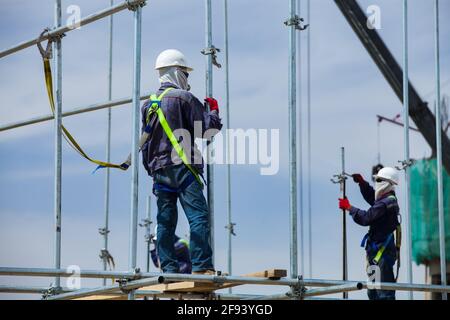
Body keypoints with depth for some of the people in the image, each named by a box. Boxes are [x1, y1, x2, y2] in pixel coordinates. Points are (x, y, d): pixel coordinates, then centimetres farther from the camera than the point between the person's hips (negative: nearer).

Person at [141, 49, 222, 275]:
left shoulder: (148, 105, 18)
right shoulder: (184, 98, -4)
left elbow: (144, 143, 21)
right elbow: (208, 128, -7)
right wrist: (213, 110, 12)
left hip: (159, 170, 7)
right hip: (182, 166, -7)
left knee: (165, 221, 7)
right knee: (198, 216, -11)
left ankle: (169, 269, 5)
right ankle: (201, 266, -19)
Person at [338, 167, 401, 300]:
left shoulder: (386, 203, -18)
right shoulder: (388, 199, 14)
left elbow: (366, 218, -20)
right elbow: (370, 196, 33)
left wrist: (349, 207, -7)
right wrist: (361, 182, 19)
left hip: (383, 252, -11)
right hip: (376, 251, 11)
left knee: (384, 293, -12)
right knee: (373, 292, 16)